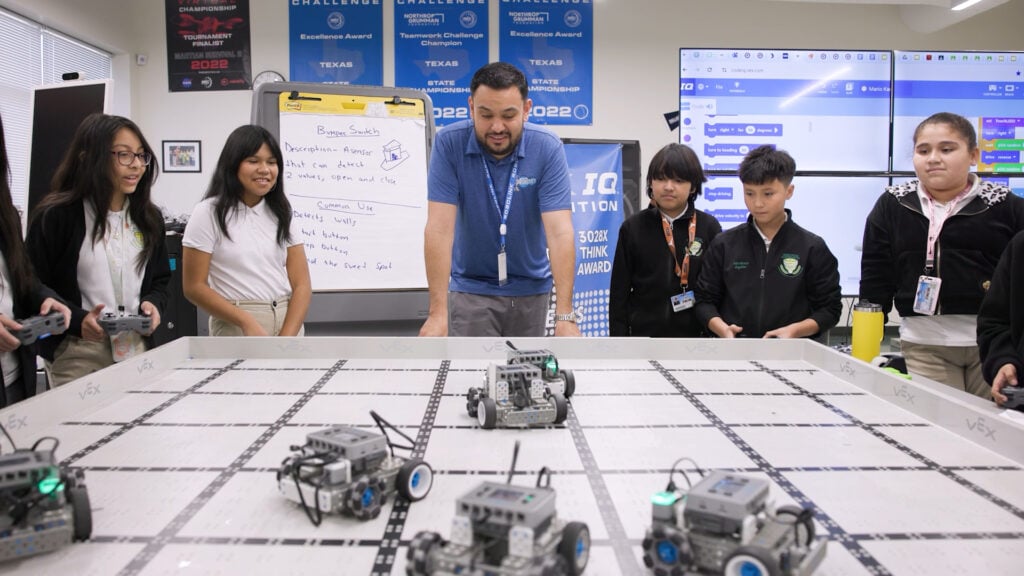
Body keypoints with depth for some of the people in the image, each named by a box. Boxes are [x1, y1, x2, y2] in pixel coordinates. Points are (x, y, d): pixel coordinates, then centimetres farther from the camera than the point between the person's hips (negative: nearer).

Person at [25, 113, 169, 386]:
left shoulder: (148, 218, 9)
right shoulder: (55, 215, -7)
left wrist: (153, 302, -5)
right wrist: (76, 319, -20)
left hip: (137, 350, 4)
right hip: (76, 355, -4)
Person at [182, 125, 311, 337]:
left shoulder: (280, 214, 8)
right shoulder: (208, 213, -2)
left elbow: (302, 285, 1)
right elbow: (194, 287, -5)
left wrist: (286, 340, -13)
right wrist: (247, 323, -17)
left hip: (288, 323, 3)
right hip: (236, 328, -3)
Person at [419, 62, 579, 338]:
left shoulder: (548, 148, -16)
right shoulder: (449, 143, -16)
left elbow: (560, 232, -22)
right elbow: (440, 228, -21)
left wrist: (565, 315, -29)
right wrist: (437, 311, -28)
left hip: (530, 286, 1)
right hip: (471, 288, -1)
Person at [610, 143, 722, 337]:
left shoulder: (709, 227, -2)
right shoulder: (633, 228, -2)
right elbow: (619, 292, 1)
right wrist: (618, 343, -2)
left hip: (696, 334, 0)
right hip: (644, 333, 0)